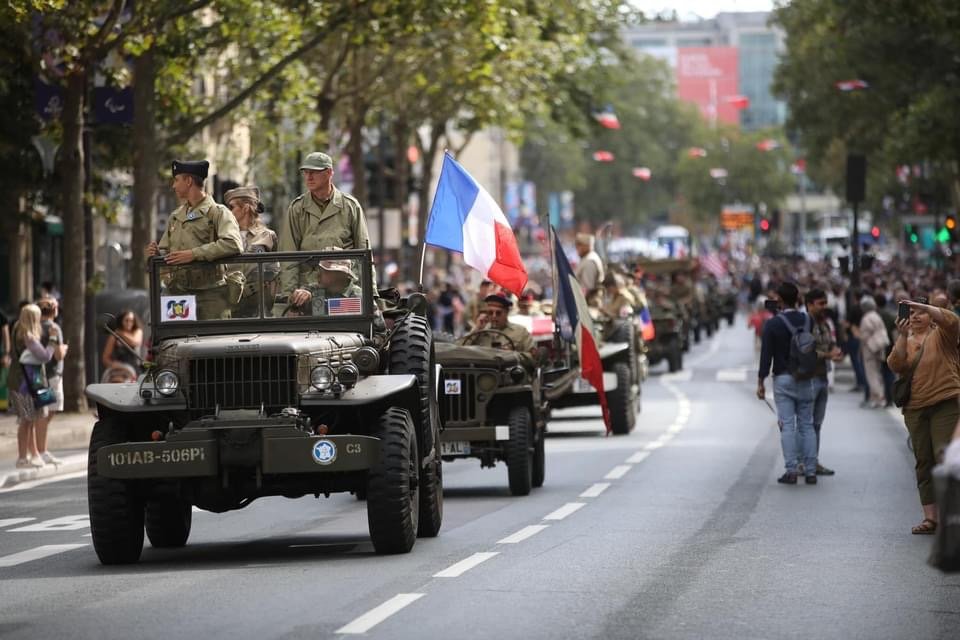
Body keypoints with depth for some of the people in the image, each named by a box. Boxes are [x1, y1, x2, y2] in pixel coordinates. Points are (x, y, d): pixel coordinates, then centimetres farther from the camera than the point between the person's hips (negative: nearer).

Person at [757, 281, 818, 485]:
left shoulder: (773, 324, -9)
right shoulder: (808, 321, 0)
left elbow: (766, 354, -10)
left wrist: (760, 382, -3)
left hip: (783, 379, -3)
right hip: (806, 380, 3)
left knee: (787, 425, -2)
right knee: (807, 425, 7)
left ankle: (791, 470, -7)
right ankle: (810, 471, 5)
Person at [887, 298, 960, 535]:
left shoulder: (940, 335, 5)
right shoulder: (906, 342, 16)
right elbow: (895, 365, -1)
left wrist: (921, 305, -21)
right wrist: (902, 336, -13)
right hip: (915, 408, 5)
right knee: (923, 462, 6)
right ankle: (930, 517, 8)